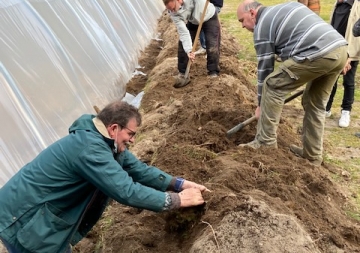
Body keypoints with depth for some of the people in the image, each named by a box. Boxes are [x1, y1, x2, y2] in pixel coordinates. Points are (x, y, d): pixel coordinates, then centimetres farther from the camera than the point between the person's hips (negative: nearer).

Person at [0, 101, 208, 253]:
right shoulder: (89, 148, -30)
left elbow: (139, 169, 5)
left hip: (45, 216, 9)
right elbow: (126, 191, -33)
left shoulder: (105, 141, 1)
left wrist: (179, 183, -5)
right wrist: (177, 200, -24)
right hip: (23, 222, -9)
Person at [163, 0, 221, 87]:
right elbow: (183, 32, -30)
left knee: (212, 46, -13)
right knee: (183, 44, -3)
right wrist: (188, 50, -39)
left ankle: (213, 73, -2)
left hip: (209, 17, -3)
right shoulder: (173, 13, -26)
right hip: (193, 21, 3)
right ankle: (182, 72, 12)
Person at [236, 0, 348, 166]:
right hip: (340, 49, 9)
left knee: (272, 86, 3)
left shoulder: (262, 27, 4)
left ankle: (265, 142, 6)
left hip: (318, 55, -9)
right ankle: (313, 155, 27)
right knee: (315, 103, 20)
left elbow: (264, 67, 7)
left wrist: (261, 105, 16)